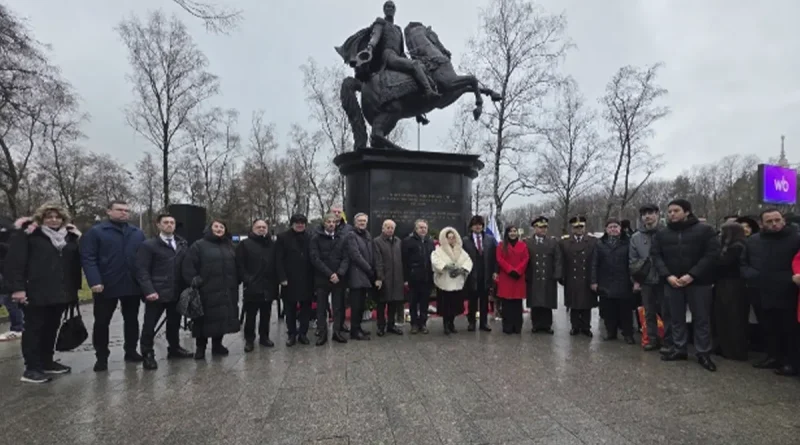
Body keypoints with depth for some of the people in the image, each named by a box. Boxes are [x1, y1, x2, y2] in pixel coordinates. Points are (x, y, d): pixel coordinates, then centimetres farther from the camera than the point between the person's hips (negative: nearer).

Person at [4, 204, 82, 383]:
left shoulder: (70, 237, 11)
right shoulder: (28, 235, -4)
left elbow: (76, 262, 12)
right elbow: (15, 262, -10)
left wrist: (75, 288, 7)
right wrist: (18, 287, -18)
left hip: (60, 292, 5)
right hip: (36, 292, -5)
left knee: (51, 328, 14)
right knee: (34, 329, 2)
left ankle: (47, 362, 25)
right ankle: (32, 368, 10)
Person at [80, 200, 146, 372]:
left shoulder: (138, 233, 11)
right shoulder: (95, 232, -2)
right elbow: (88, 258, -10)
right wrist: (95, 281, -20)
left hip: (133, 286, 4)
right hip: (106, 286, -4)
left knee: (132, 320, 12)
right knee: (102, 322, 6)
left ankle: (131, 351, 25)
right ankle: (101, 357, 19)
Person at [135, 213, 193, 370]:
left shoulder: (182, 244, 10)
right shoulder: (149, 245, -3)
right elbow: (142, 270, -8)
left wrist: (186, 288, 1)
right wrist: (149, 290, -18)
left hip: (177, 292, 5)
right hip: (156, 293, -4)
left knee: (174, 323, 16)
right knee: (149, 325, 5)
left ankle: (174, 349, 32)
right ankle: (148, 354, 19)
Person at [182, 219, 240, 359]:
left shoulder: (229, 246, 14)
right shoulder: (199, 245, -2)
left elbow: (235, 267, 19)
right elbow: (188, 266, -7)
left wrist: (235, 284, 14)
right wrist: (194, 282, -13)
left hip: (226, 291, 5)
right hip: (206, 291, -5)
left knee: (222, 318, 11)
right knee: (205, 319, 1)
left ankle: (217, 345, 25)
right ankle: (200, 347, 15)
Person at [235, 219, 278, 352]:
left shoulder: (272, 245, 11)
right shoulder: (245, 244, -1)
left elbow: (276, 264, 11)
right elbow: (240, 265, -6)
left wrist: (275, 282, 3)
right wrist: (246, 280, -15)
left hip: (268, 286, 4)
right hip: (252, 287, -4)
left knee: (266, 314, 13)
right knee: (250, 315, 4)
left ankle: (264, 337, 26)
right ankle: (249, 340, 16)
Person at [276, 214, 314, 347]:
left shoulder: (309, 238, 6)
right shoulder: (283, 237, 0)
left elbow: (313, 258, 5)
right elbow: (279, 260, -4)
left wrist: (313, 276, -3)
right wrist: (282, 277, -12)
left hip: (306, 279, 2)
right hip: (290, 279, -2)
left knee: (306, 307, 7)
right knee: (290, 308, 7)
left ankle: (303, 333, 18)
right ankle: (292, 334, 18)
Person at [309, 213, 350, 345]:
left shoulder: (341, 238, 8)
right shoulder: (316, 238, 0)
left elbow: (346, 258, 2)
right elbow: (315, 259, -9)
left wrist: (339, 274, -14)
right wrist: (329, 274, -15)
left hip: (339, 279, 2)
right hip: (322, 279, -2)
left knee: (339, 307, 7)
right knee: (321, 308, 5)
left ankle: (337, 332, 18)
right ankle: (322, 333, 15)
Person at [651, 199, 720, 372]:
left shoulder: (705, 230, -3)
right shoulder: (662, 234, 7)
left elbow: (712, 254, -10)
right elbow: (656, 256, 4)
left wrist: (692, 275, -18)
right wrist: (667, 275, -11)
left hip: (698, 282, -3)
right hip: (672, 283, 3)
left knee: (702, 319, 5)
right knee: (677, 318, 11)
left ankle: (703, 353, 16)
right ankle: (679, 349, 23)